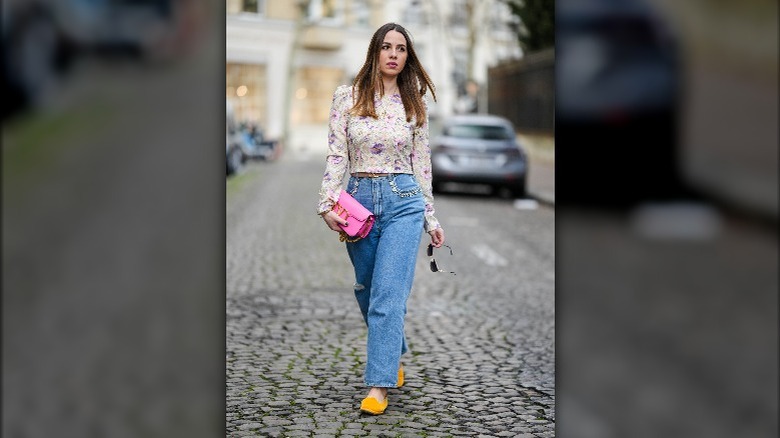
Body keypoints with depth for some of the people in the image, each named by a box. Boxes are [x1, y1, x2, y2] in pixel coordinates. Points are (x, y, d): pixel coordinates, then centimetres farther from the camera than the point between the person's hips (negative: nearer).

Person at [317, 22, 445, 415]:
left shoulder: (415, 103, 6)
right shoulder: (347, 97, 3)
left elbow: (421, 163, 10)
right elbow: (336, 155, 0)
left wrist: (431, 218, 11)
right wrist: (327, 202, -10)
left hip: (403, 199, -1)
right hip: (360, 199, 1)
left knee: (389, 294, -11)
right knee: (367, 291, 13)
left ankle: (378, 386, -10)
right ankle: (393, 359, 37)